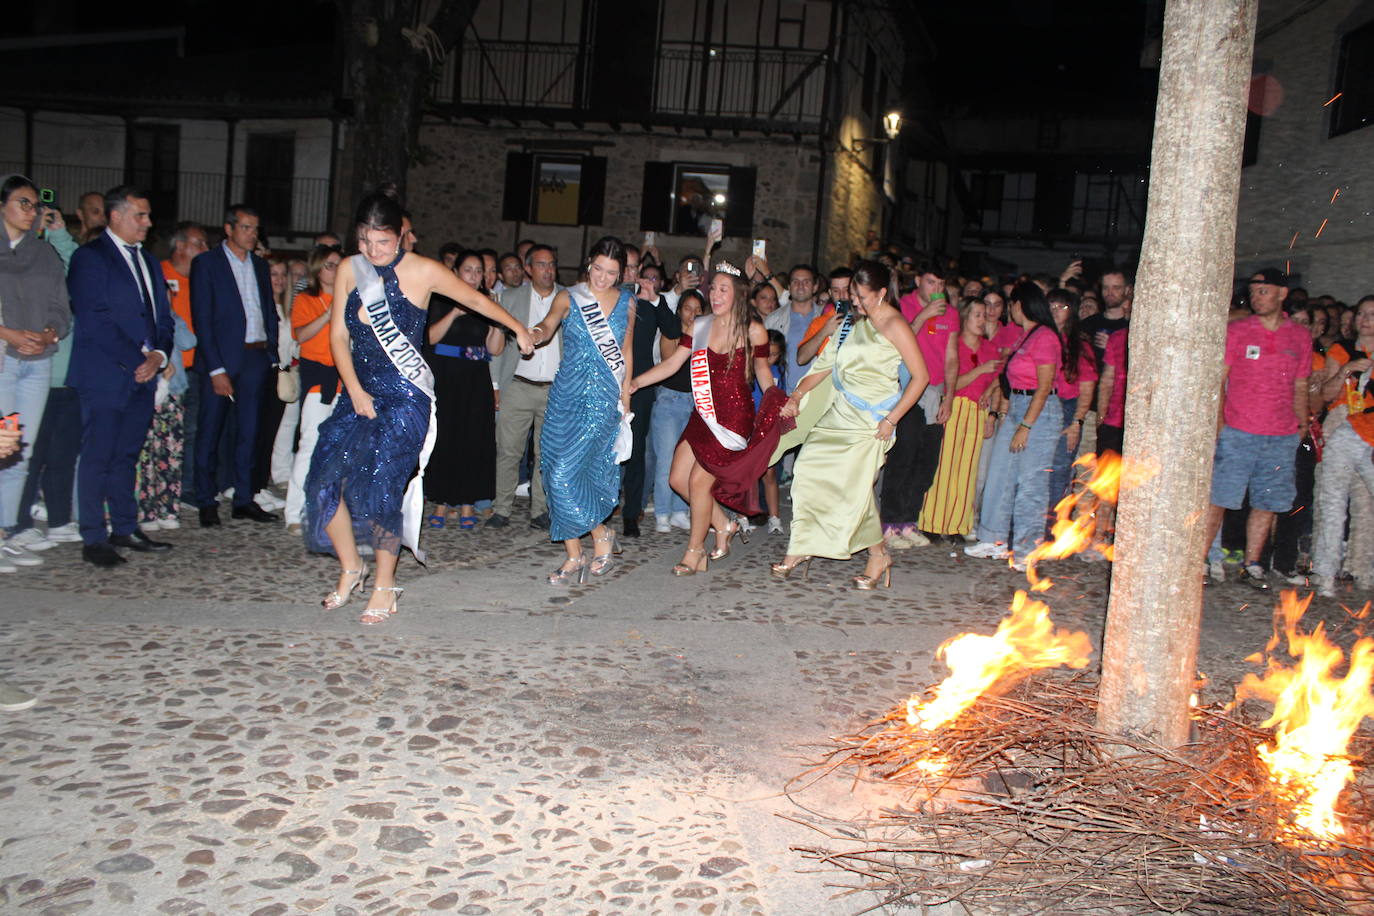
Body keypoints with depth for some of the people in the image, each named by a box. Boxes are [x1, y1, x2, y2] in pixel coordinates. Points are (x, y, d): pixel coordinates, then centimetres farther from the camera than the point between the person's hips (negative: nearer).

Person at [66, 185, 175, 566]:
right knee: (97, 458, -2)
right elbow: (94, 320, -14)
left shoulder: (147, 260, 18)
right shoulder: (90, 256, -5)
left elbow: (163, 317, 17)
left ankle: (125, 529, 20)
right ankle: (93, 539, 3)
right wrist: (137, 359, -15)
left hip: (143, 375, 7)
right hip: (104, 376, -7)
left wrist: (158, 355, -1)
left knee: (126, 456, 13)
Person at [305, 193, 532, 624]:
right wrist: (355, 391, -3)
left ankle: (385, 586, 5)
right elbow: (339, 335, 6)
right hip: (358, 390, 5)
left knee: (377, 484, -12)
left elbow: (477, 300, 8)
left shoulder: (423, 271, -5)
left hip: (404, 395, -5)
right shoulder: (349, 270, 6)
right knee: (325, 478, -4)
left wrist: (518, 328, 14)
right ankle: (350, 568, 19)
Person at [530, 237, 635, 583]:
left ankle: (601, 535, 7)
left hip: (603, 397, -2)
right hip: (567, 392, 2)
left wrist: (625, 394, 12)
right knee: (558, 471, 2)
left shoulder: (626, 302, 8)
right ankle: (574, 556, 11)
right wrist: (536, 333, -37)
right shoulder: (569, 297, 4)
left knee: (568, 471, -14)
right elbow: (548, 326, -14)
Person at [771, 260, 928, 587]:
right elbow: (827, 362, 16)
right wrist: (797, 395, 5)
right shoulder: (853, 320, 12)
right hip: (841, 411, 7)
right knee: (810, 468, -2)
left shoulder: (894, 326, -9)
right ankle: (800, 549, 7)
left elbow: (920, 376, -10)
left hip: (871, 419, -7)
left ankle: (879, 556, 12)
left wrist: (891, 420, -13)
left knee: (854, 486, -8)